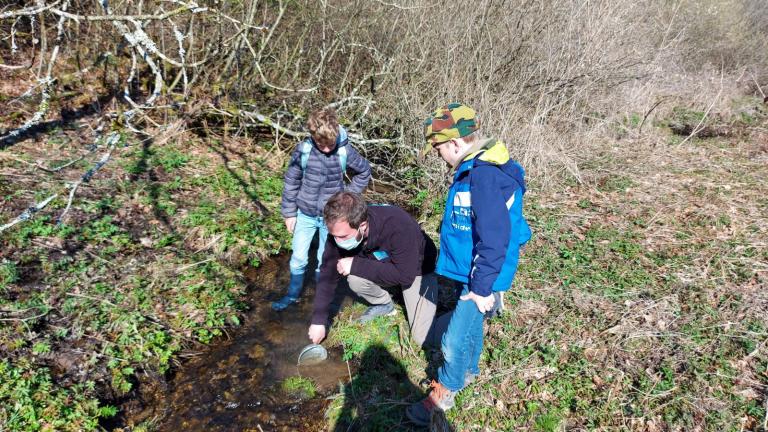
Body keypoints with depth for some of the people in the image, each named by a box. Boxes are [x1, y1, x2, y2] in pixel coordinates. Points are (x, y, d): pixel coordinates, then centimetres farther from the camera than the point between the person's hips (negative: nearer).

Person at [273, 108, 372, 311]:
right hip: (305, 214, 1)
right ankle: (293, 294, 30)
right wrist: (289, 213, 0)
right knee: (298, 258, 9)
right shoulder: (303, 150, -15)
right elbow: (291, 181, -3)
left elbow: (364, 172, 3)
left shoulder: (345, 151, -15)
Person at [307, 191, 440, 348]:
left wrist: (356, 265, -36)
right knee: (355, 280, -27)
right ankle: (384, 304, 5)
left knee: (423, 337, -13)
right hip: (382, 267, 4)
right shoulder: (340, 230, -25)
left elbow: (404, 275, -36)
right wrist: (319, 320, -16)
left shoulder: (398, 225, -40)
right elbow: (328, 273, -16)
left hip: (417, 270, -4)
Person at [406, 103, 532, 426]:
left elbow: (495, 239, -29)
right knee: (470, 324, 26)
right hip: (470, 271, 10)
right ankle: (468, 371, 47)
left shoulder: (485, 176, -28)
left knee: (455, 340, 3)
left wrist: (482, 287, -22)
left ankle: (444, 393, 24)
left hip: (481, 278, -10)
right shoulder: (476, 168, 4)